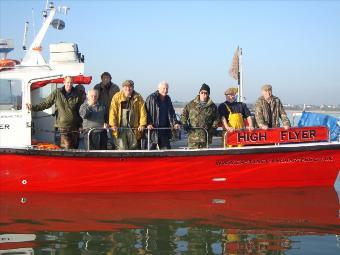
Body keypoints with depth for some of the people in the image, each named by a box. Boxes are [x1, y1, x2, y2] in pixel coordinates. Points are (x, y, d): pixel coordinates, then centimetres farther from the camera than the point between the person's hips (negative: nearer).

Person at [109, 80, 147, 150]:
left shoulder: (138, 98, 6)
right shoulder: (117, 97, 3)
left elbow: (142, 112, 1)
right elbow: (113, 112, -2)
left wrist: (142, 124, -8)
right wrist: (113, 124, -11)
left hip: (134, 128, 1)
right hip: (120, 128, -1)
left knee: (134, 148, 5)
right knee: (122, 149, -5)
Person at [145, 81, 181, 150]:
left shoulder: (168, 99, 14)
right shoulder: (151, 98, -7)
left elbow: (172, 113, 16)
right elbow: (146, 112, -8)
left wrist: (175, 123, 1)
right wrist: (148, 124, -19)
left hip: (165, 130, 6)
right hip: (153, 129, -6)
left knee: (166, 148, 5)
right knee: (151, 149, 1)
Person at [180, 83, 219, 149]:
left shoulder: (212, 106, 8)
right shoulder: (191, 104, 8)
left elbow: (216, 119, 12)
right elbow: (183, 115, 13)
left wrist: (213, 128, 0)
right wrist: (184, 123, -2)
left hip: (206, 136, 1)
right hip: (193, 136, -1)